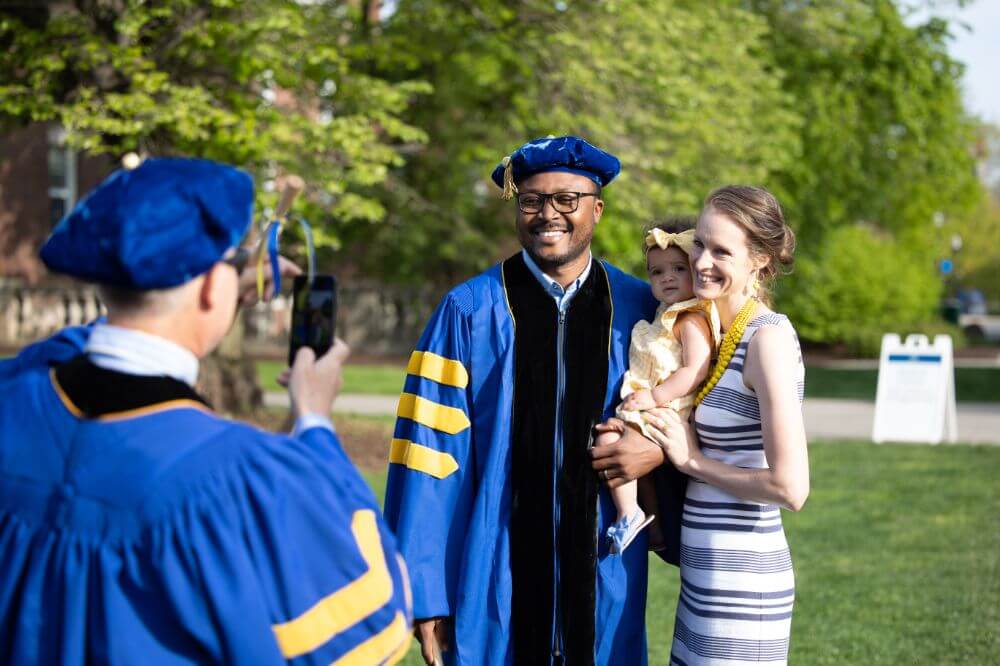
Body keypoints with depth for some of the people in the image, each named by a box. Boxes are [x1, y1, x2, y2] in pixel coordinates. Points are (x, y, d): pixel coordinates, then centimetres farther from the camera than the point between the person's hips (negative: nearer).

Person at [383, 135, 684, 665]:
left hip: (602, 580, 2)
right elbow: (428, 448, -7)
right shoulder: (468, 311, -5)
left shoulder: (638, 309, 2)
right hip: (493, 582, -2)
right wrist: (425, 593, -11)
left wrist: (655, 446, -10)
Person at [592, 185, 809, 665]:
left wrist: (692, 460, -12)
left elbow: (789, 487, -22)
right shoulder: (720, 333, 10)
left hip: (740, 583, -8)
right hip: (706, 574, 8)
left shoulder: (769, 338, -16)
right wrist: (651, 454, 6)